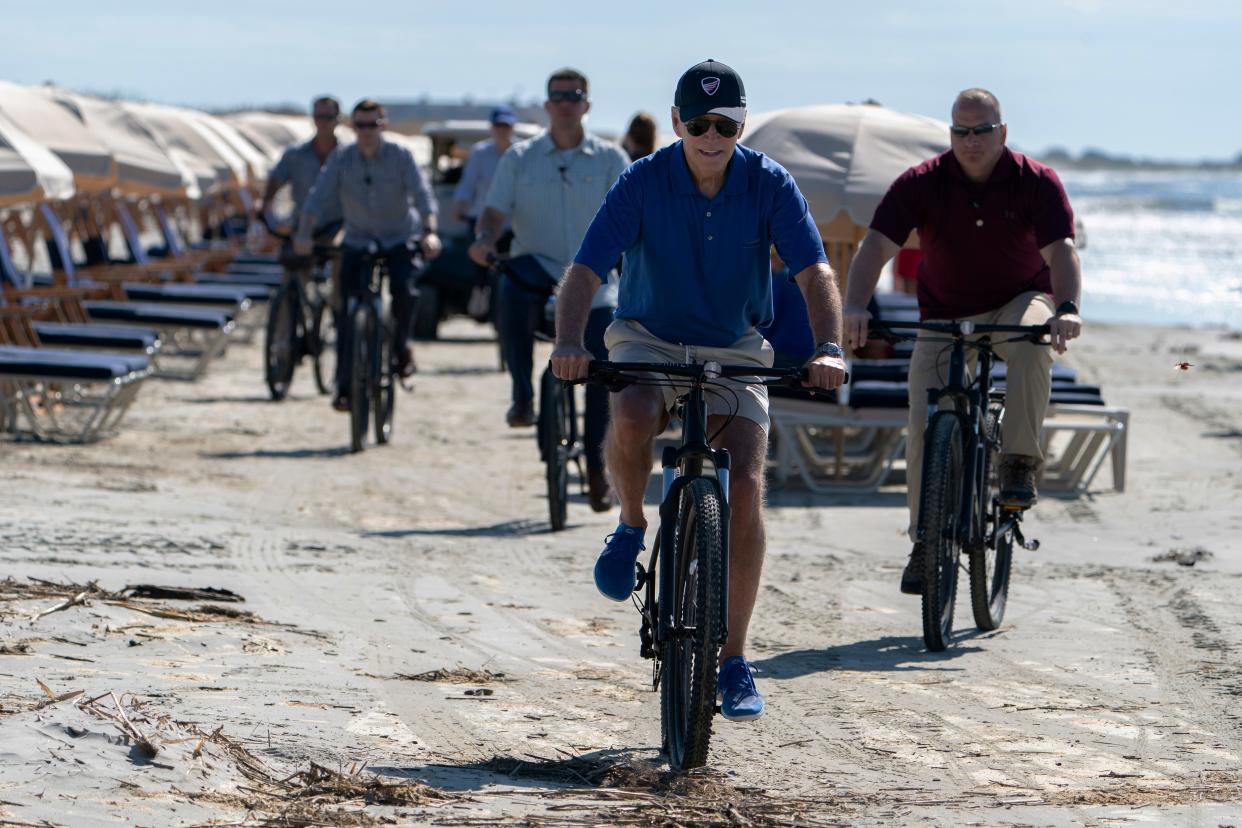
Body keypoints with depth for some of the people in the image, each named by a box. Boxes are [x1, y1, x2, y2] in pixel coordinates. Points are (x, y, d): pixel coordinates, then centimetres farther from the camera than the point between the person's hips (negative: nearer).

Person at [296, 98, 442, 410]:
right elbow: (320, 197, -12)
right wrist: (303, 233, -28)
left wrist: (429, 231, -37)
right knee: (348, 311, -9)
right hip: (357, 241, 1)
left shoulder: (400, 156, -9)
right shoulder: (341, 158, -5)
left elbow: (422, 194, -20)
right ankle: (344, 386, -5)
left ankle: (401, 344, 3)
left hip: (399, 240, -1)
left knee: (404, 290, -27)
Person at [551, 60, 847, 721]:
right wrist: (568, 344, -39)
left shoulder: (769, 184, -12)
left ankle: (733, 662, -6)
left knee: (746, 486, -16)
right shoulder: (643, 182, -14)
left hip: (733, 350, 1)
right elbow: (584, 270, -20)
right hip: (649, 340, -1)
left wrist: (828, 350, -36)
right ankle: (632, 527, -4)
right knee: (631, 416, -36)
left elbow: (814, 273, -18)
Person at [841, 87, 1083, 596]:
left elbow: (1060, 249, -23)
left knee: (1033, 341, -38)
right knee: (923, 428, -12)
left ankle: (1019, 462, -26)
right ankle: (925, 542, 3)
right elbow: (877, 245, -21)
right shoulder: (921, 184, -11)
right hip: (945, 317, 1)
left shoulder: (1037, 183, -12)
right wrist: (855, 306, -38)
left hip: (1016, 303, -1)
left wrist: (1066, 308, -43)